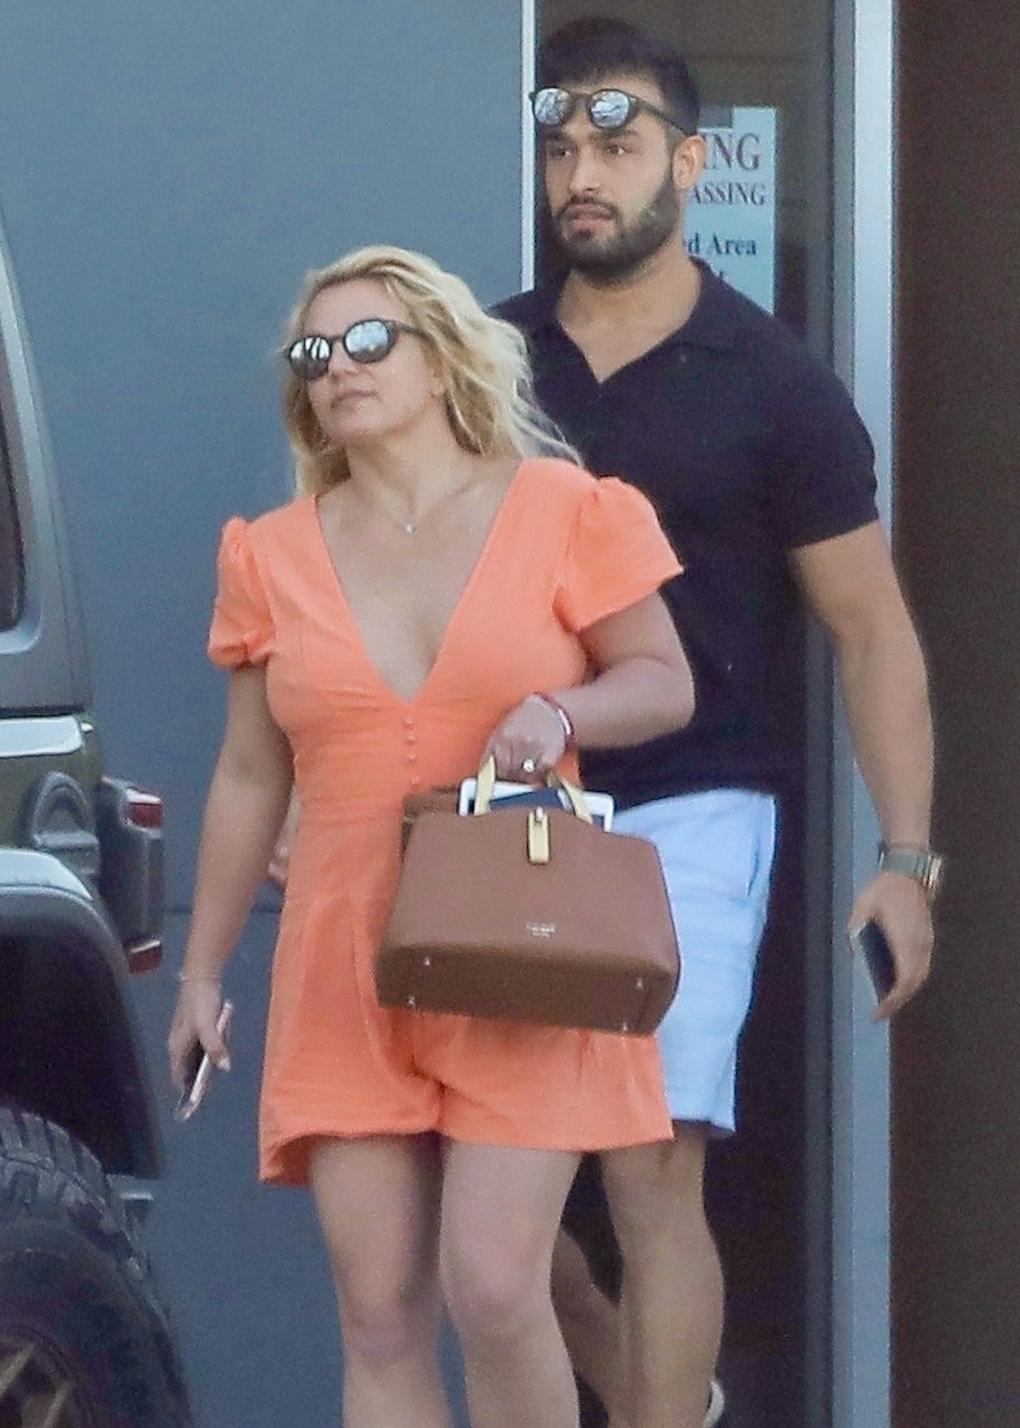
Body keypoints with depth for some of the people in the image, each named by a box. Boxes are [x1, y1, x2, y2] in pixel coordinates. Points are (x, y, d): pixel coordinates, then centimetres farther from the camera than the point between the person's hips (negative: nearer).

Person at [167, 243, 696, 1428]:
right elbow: (248, 780, 15)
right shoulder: (276, 556, 10)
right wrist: (202, 972, 15)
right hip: (347, 969, 3)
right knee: (378, 1316, 0)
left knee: (493, 1288, -13)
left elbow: (666, 684, 5)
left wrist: (562, 713, -17)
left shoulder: (559, 512, 2)